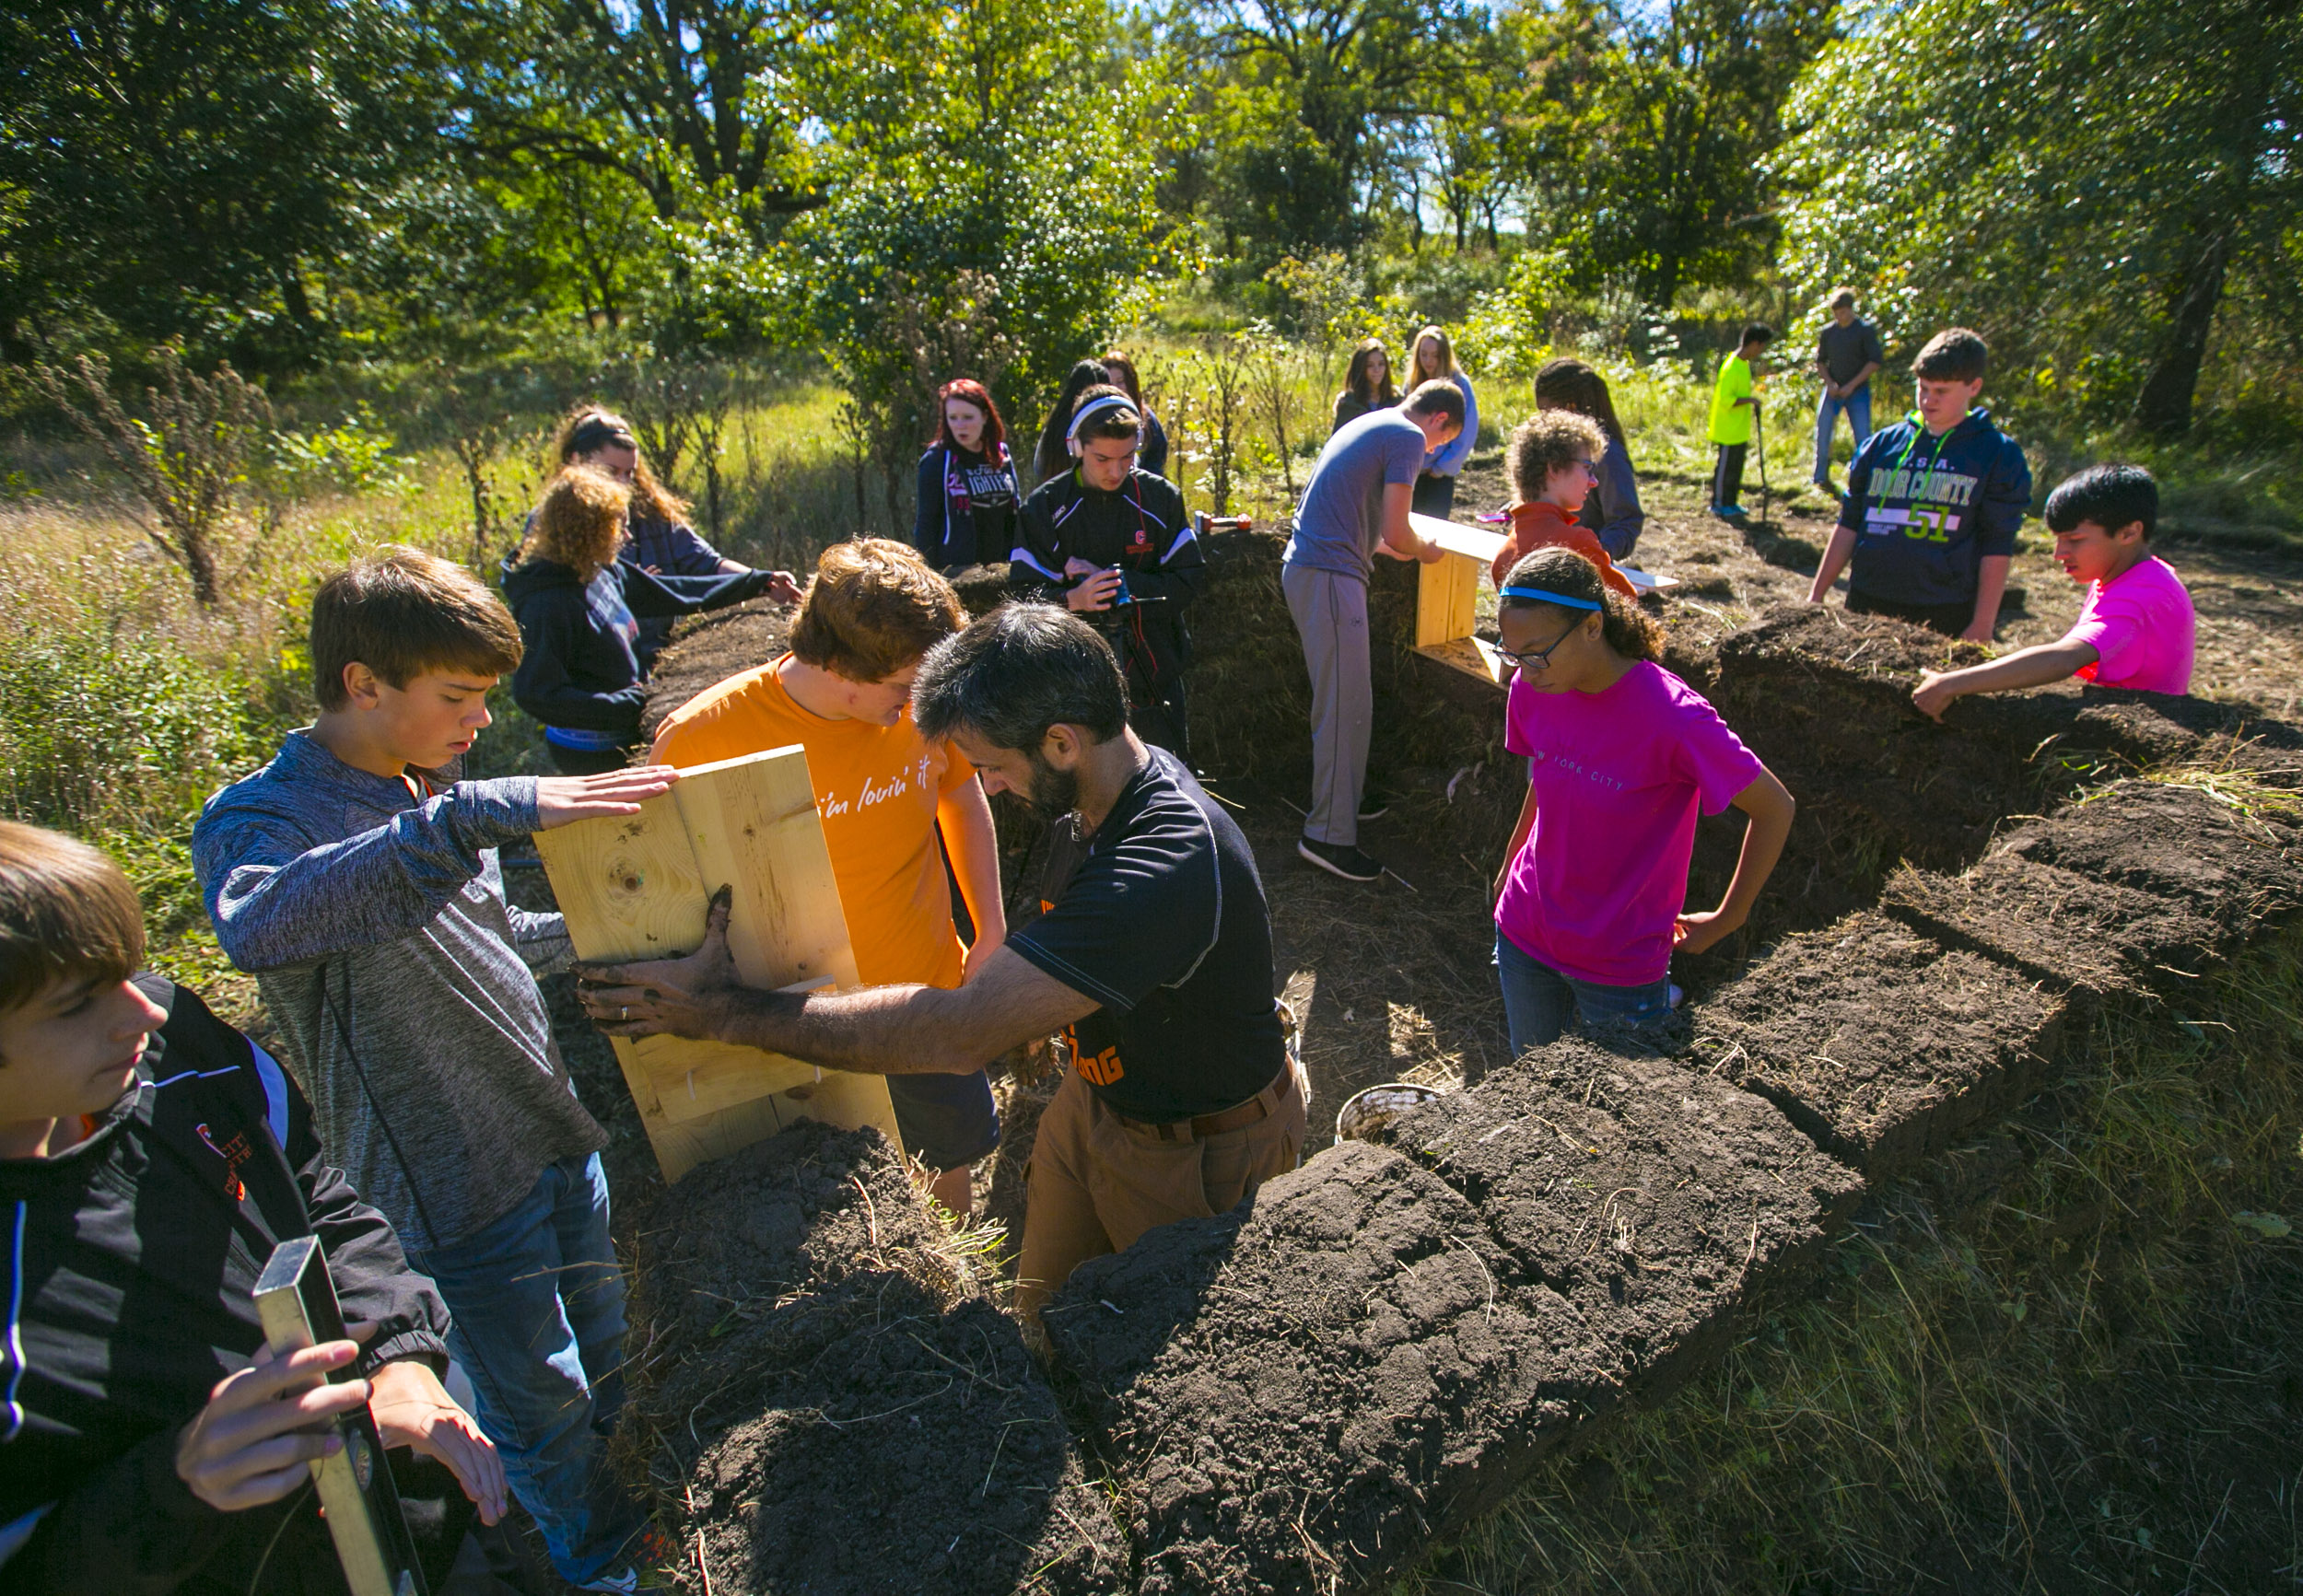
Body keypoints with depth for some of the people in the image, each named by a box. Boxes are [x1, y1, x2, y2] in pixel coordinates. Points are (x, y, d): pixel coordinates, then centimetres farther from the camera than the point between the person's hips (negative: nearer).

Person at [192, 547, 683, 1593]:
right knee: (540, 1406, 15)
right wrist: (481, 812, -50)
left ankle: (610, 1505, 52)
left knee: (602, 1357, 25)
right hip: (457, 1191, -7)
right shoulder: (258, 818, -19)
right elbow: (257, 923, -44)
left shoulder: (430, 793, 4)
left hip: (556, 1135, 7)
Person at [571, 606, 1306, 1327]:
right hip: (1098, 1094, 8)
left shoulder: (1168, 864, -39)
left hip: (1200, 1154, -7)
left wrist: (724, 1011, -33)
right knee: (1043, 1315, 18)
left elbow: (960, 1033, -39)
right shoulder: (1093, 797, -7)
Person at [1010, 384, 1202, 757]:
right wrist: (1073, 598, -26)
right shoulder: (1045, 505, -1)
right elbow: (1025, 593, -4)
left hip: (1153, 674, 1)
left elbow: (1190, 579, -3)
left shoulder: (1161, 497, 1)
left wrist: (1114, 579, -15)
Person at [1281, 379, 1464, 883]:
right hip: (1329, 577, -10)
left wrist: (1408, 549, 26)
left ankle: (1343, 799, 31)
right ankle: (1328, 836, -3)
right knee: (1346, 709, -7)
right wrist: (1425, 550, 8)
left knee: (1343, 701, 19)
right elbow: (1396, 535, -13)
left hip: (1304, 565, 10)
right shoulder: (1408, 438, -7)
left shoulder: (1368, 426, 23)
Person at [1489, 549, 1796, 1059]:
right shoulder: (1532, 688, -9)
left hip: (1621, 962, -5)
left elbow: (1775, 808, -14)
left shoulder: (1673, 717, -25)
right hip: (1524, 935, 5)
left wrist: (1726, 919, -7)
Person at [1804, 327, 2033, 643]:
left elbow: (1997, 548, -1)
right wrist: (1815, 596, 8)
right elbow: (1849, 525, 12)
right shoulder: (1882, 444, 9)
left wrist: (1982, 626, -7)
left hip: (1946, 617, -2)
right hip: (1866, 605, 3)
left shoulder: (1999, 456, 2)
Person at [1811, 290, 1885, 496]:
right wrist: (1830, 383, -5)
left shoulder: (1865, 330, -5)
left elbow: (1876, 361, -8)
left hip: (1858, 392, -3)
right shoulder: (1828, 331, 5)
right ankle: (1821, 477, 16)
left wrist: (1852, 385, -14)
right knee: (1822, 434, 2)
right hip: (1833, 391, 3)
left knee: (1863, 437, -5)